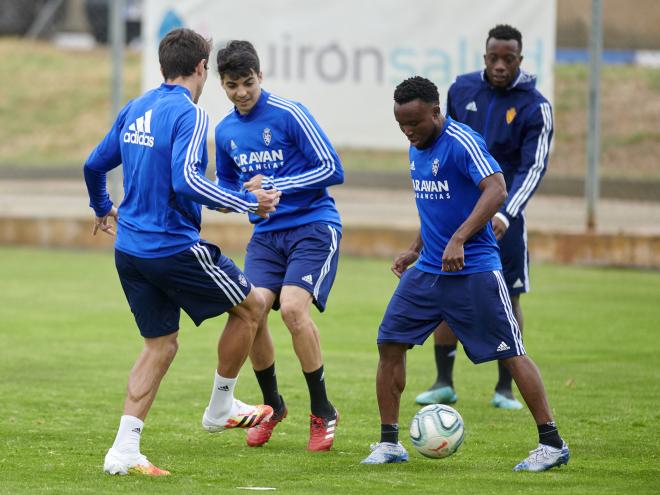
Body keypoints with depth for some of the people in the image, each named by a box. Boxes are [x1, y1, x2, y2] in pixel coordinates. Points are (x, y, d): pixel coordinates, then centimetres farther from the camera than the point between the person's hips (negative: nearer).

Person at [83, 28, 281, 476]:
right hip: (176, 249, -8)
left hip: (130, 250, 8)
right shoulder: (189, 115, -14)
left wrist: (102, 208, 39)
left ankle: (124, 450, 5)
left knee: (161, 345, 15)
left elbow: (95, 165, 20)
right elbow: (187, 182, -26)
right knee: (251, 306, 12)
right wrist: (249, 202, -19)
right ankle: (221, 407, 21)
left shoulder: (135, 110, 11)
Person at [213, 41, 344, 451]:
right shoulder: (225, 132, 9)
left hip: (314, 226, -6)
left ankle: (323, 413, -8)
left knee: (292, 307, -24)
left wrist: (274, 186, -18)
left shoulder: (289, 114, -10)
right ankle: (272, 407, 12)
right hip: (266, 234, 6)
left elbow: (333, 170, -13)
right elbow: (227, 185, 26)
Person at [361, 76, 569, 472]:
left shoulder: (461, 142, -16)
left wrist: (459, 239, -33)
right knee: (390, 344, 1)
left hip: (474, 271, -8)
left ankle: (553, 444, 1)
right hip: (428, 270, 8)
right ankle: (389, 443, 10)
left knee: (511, 353, -5)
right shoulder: (417, 148, 11)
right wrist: (415, 250, 20)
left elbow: (496, 190, -28)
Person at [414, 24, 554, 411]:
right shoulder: (462, 90, 3)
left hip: (503, 217, -3)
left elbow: (533, 167, -14)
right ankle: (444, 384, 7)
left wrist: (504, 215, -26)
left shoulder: (535, 107, -8)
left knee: (508, 299, 0)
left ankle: (505, 389, 10)